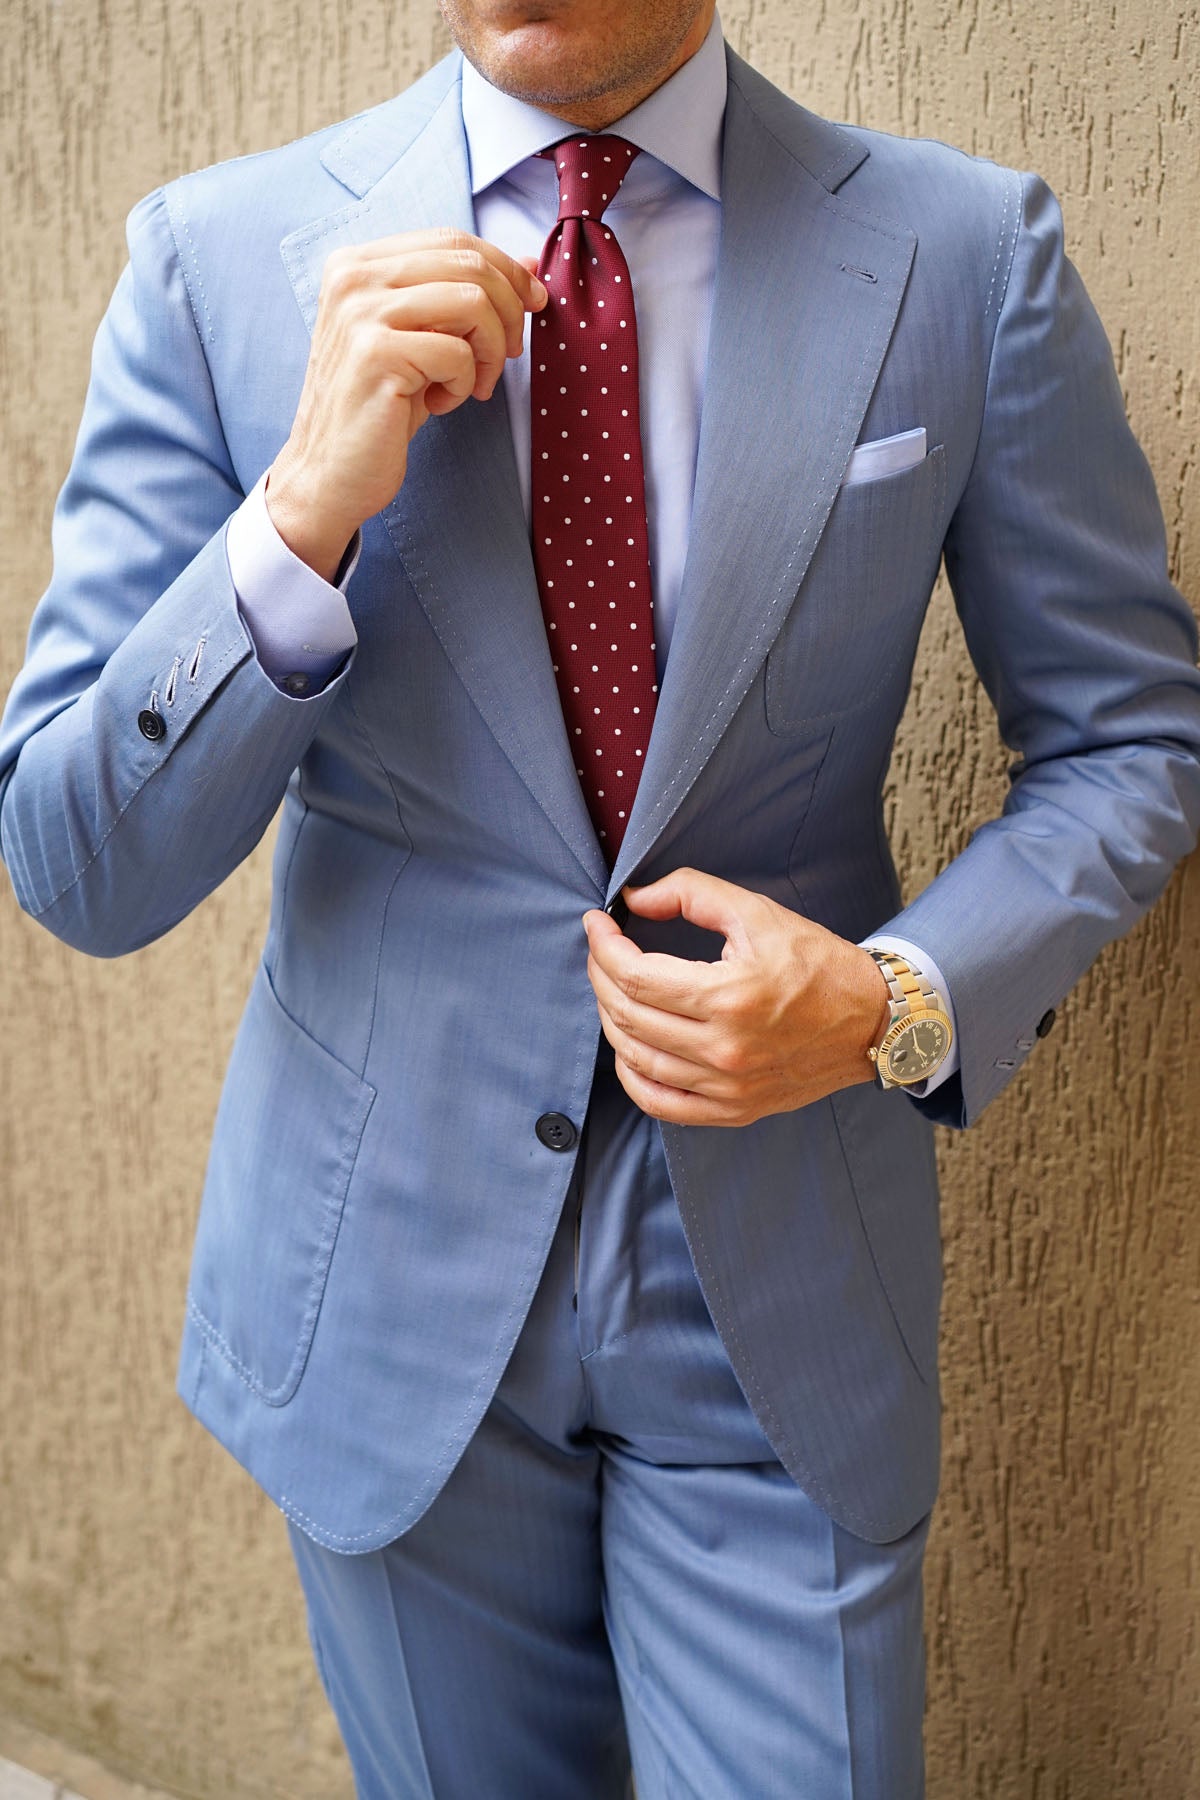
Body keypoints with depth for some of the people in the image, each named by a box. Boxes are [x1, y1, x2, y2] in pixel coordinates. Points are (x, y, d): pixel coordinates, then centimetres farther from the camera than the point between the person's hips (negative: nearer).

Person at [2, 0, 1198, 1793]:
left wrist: (903, 1002, -16)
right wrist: (305, 510, -25)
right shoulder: (220, 256, -7)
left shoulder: (970, 255, -7)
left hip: (781, 1283, 0)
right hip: (393, 1267, 1)